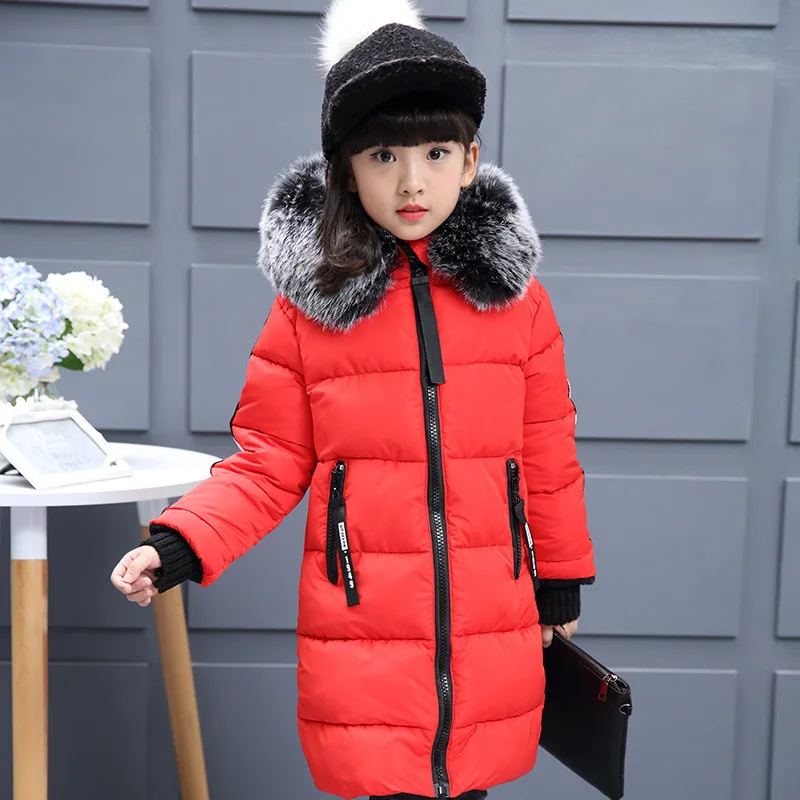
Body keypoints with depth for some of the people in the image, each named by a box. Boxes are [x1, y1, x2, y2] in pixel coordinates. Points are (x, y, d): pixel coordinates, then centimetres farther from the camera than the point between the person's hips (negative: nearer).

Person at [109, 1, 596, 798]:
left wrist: (561, 581, 14)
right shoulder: (310, 304, -3)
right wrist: (180, 545, -14)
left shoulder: (514, 294, 1)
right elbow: (269, 466, 0)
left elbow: (547, 457, 8)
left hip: (491, 632, 2)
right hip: (363, 633, -1)